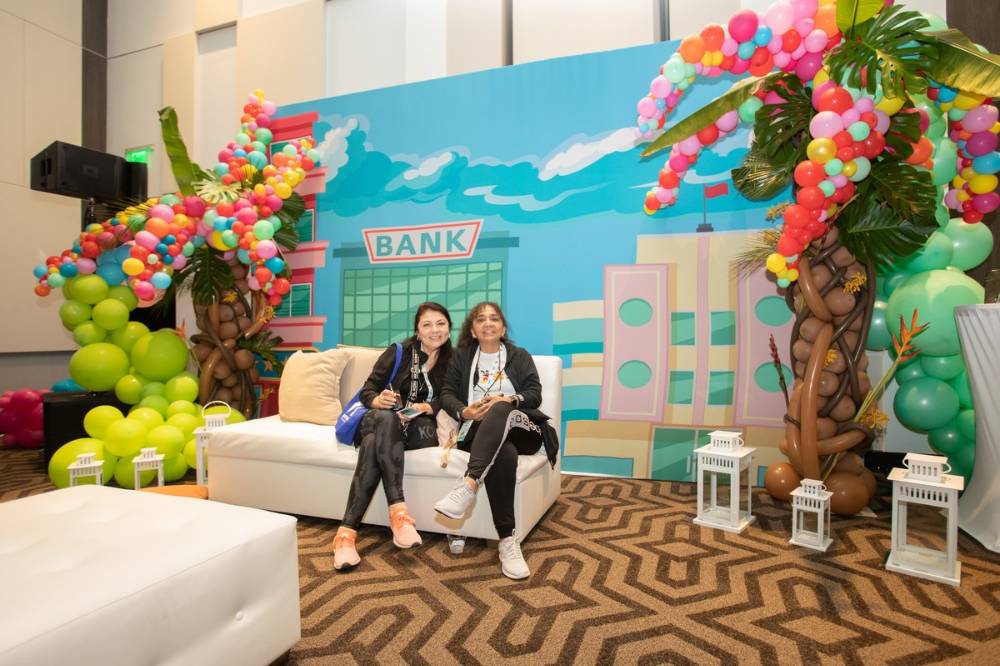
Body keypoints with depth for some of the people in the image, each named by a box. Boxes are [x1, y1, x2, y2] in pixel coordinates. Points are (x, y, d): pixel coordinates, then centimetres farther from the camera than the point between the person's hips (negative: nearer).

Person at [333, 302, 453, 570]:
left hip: (419, 428, 0)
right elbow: (368, 389, 1)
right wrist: (377, 400, -23)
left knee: (374, 445, -34)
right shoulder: (400, 351, 3)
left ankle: (348, 530, -39)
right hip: (381, 422, 0)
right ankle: (398, 510, -46)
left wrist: (425, 407, -17)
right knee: (387, 418, -39)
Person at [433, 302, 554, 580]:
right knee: (504, 454, -37)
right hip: (479, 432, 0)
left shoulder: (520, 356, 18)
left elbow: (535, 395, 5)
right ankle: (508, 540, -38)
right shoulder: (461, 357, 20)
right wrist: (463, 411, -15)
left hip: (521, 429, 0)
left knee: (499, 411, -38)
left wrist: (508, 400, -16)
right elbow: (447, 394, 8)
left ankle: (468, 486, -53)